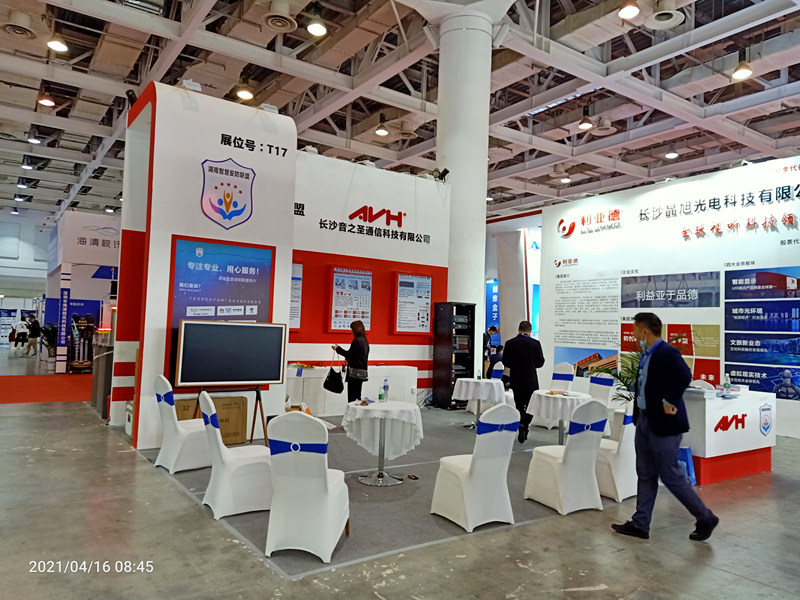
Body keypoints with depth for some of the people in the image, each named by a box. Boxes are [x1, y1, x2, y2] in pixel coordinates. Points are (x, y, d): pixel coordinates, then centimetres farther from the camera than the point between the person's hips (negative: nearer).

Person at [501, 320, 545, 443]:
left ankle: (522, 429, 18)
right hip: (531, 381, -2)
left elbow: (505, 362, -2)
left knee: (519, 406, 14)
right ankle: (524, 425, -11)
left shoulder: (509, 343, -5)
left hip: (516, 381, 2)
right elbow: (540, 363, -3)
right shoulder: (535, 343, -8)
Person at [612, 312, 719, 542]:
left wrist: (669, 402, -26)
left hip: (663, 423, -9)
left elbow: (684, 376, -35)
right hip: (644, 420, 9)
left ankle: (705, 518, 20)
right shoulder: (646, 353, 10)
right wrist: (638, 414, 12)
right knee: (645, 474, 13)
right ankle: (640, 524, 22)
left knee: (671, 475, 1)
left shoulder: (667, 353, -19)